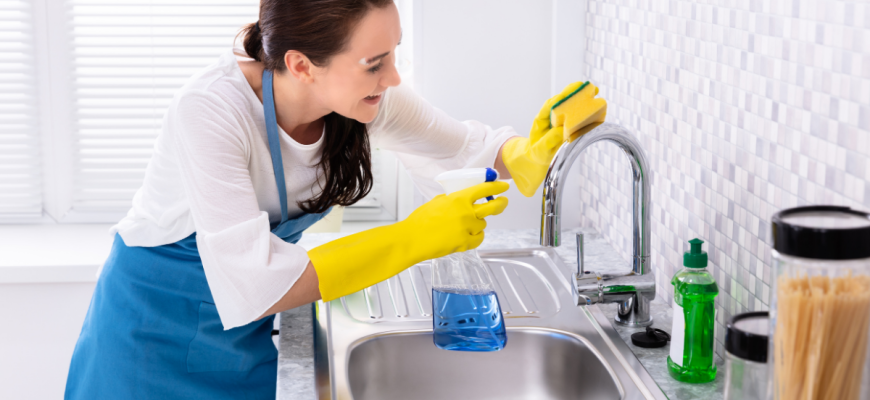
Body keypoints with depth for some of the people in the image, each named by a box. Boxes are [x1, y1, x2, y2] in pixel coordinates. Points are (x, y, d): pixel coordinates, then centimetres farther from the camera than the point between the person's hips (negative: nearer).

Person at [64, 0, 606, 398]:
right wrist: (413, 239, -35)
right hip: (158, 328, -5)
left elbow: (466, 146, -2)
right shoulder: (211, 111, -34)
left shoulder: (365, 96, -16)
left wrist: (531, 152, -26)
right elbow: (254, 287, -37)